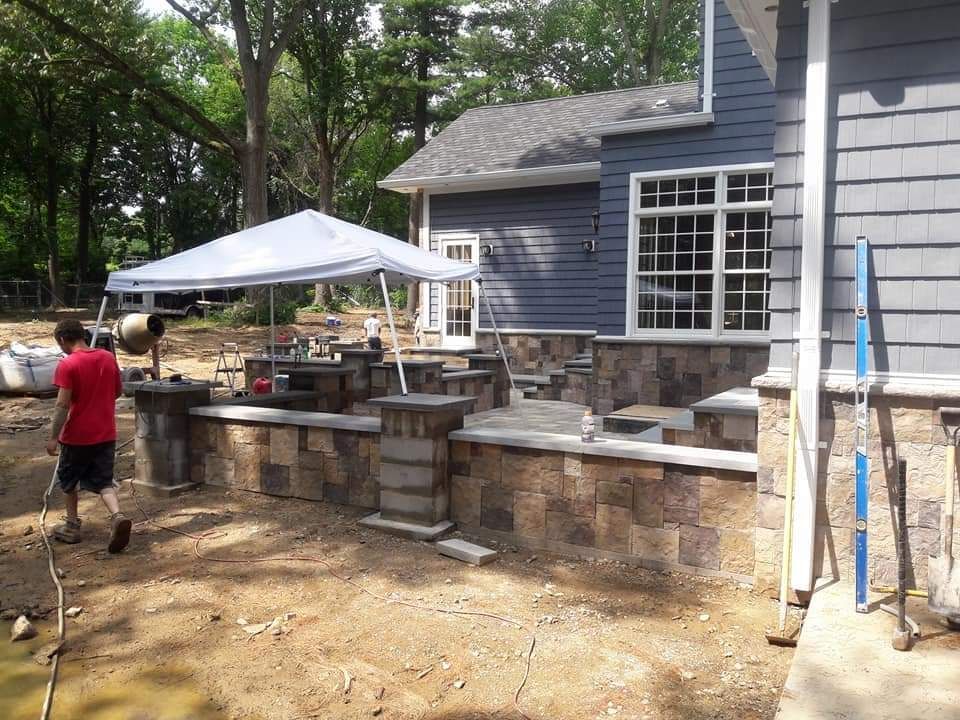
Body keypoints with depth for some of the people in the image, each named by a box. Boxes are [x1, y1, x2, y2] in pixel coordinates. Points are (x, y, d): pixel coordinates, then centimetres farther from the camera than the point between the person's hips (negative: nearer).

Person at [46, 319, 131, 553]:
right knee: (103, 481, 8)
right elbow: (118, 391, 13)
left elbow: (63, 405, -18)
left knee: (69, 480, 18)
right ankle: (117, 516, -16)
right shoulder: (108, 358, 2)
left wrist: (53, 437, -11)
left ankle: (72, 526, 27)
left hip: (77, 435, -4)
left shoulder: (67, 365, -15)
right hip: (106, 434, 4)